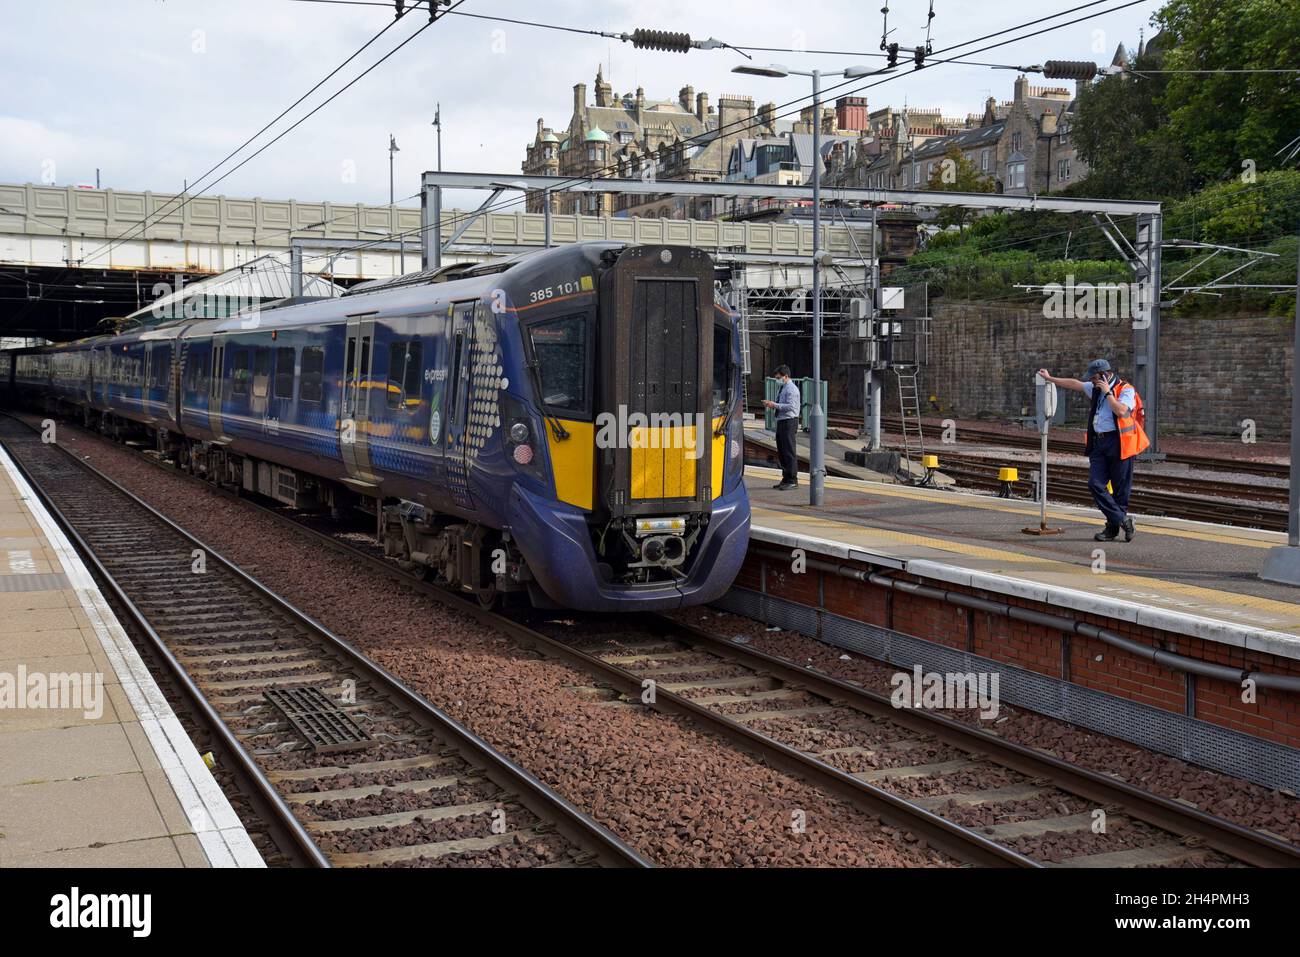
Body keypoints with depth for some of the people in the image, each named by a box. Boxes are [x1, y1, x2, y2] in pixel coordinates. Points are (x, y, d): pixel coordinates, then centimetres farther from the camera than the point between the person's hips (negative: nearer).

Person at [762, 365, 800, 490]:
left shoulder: (791, 389, -14)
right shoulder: (783, 388, 16)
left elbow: (790, 406, -22)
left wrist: (775, 405, -21)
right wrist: (771, 403, 5)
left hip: (789, 422, -10)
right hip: (781, 421, 10)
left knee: (789, 451, -7)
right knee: (781, 452, 14)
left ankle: (792, 481, -2)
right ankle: (786, 479, 22)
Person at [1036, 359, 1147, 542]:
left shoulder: (1126, 390, -7)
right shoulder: (1095, 389, 16)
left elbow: (1121, 412, -23)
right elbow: (1074, 384, 28)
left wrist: (1107, 392, -15)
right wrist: (1050, 379, 34)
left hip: (1118, 443, -7)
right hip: (1099, 443, 7)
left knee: (1120, 489, 0)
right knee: (1095, 484, -5)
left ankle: (1113, 528, 7)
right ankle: (1122, 520, -2)